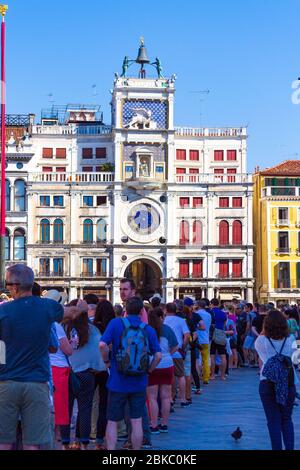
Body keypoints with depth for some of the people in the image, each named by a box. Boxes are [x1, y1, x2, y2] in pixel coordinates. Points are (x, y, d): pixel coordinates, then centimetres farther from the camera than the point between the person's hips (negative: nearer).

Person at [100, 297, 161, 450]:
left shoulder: (116, 323, -6)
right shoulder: (148, 329, 0)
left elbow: (102, 345, -18)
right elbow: (158, 355, -6)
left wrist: (107, 361, -2)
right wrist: (149, 370, 7)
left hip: (117, 382, -1)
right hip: (139, 383, 1)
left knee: (112, 422, 10)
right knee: (136, 422, 9)